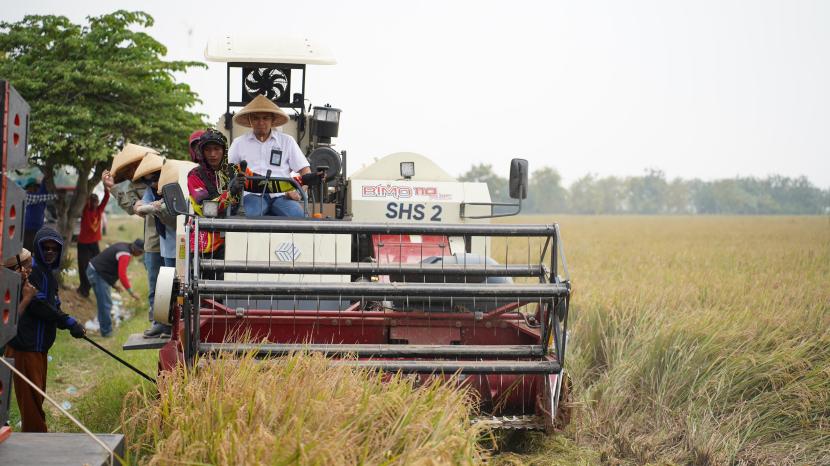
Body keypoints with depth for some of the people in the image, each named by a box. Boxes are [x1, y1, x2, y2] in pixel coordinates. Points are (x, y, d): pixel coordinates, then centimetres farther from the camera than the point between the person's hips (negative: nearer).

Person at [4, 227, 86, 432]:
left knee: (37, 394, 16)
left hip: (40, 344, 10)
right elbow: (38, 304, -21)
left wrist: (70, 324, 2)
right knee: (31, 396, -8)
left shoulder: (48, 273, 19)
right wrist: (68, 322, -20)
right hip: (28, 344, -10)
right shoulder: (32, 269, -12)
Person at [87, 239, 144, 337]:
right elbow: (122, 275, -27)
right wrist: (131, 292, -23)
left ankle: (106, 330, 21)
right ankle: (106, 331, -9)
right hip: (97, 274, -11)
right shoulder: (125, 254, -21)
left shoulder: (123, 247, 11)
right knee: (105, 305, -11)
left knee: (105, 304, 15)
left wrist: (114, 283, 20)